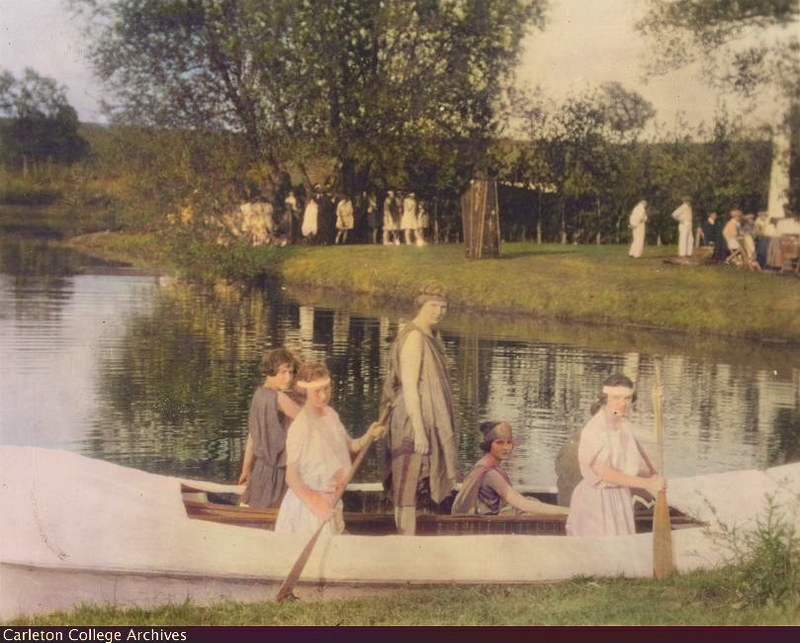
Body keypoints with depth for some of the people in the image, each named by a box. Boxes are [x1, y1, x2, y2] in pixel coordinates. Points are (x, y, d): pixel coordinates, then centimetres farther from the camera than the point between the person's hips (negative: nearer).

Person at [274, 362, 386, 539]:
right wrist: (315, 504, -23)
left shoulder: (331, 415, 3)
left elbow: (350, 446, 18)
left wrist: (369, 436, -1)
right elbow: (292, 478, -18)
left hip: (331, 502, 7)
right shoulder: (301, 426, -19)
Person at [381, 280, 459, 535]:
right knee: (408, 488, -7)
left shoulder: (429, 337, 15)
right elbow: (409, 386, -20)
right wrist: (419, 431, -23)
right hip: (414, 421, -10)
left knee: (408, 490, 12)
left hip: (428, 422, 10)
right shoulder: (414, 336, -15)